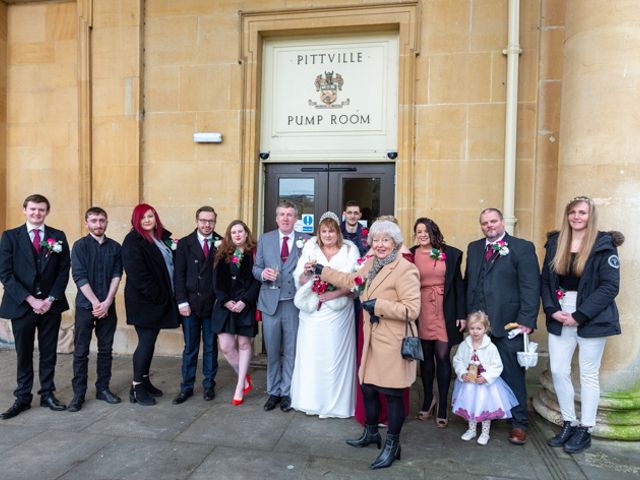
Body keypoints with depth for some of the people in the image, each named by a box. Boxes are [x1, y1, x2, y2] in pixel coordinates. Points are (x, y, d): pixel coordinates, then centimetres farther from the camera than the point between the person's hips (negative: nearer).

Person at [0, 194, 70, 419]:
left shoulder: (58, 237, 5)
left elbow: (64, 271, 3)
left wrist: (51, 299, -8)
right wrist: (30, 299, -12)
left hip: (51, 305, 1)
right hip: (22, 305, -1)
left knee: (48, 353, 9)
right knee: (23, 354, 8)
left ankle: (47, 394, 20)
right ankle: (23, 398, 20)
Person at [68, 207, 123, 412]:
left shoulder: (115, 247, 5)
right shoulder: (80, 246, -1)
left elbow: (117, 275, -1)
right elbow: (79, 277, -8)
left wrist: (107, 302, -11)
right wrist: (95, 303, -13)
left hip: (107, 306, 2)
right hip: (86, 306, -2)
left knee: (106, 349, 9)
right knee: (81, 352, 3)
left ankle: (103, 388, 20)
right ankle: (78, 394, 12)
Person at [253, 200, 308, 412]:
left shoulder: (305, 241, 1)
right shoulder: (265, 239, 8)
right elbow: (256, 268, 8)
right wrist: (263, 273, -13)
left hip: (294, 303, -2)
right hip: (270, 302, 2)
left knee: (291, 351, 7)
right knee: (272, 351, 11)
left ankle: (287, 393, 22)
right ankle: (273, 392, 26)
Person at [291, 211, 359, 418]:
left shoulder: (350, 251, 1)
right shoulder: (310, 249, 6)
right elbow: (299, 279, 2)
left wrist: (335, 293, -17)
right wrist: (307, 273, -18)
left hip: (337, 312, -2)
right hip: (312, 311, 2)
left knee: (335, 355, 3)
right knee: (310, 354, 6)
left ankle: (335, 402, 18)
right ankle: (311, 400, 21)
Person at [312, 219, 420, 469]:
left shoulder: (405, 269, -18)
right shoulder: (372, 263, 9)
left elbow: (412, 310, -22)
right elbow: (352, 281, 23)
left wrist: (377, 305, -21)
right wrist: (321, 270, 24)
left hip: (393, 344, -8)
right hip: (373, 341, 8)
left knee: (392, 394, 6)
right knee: (368, 388, 19)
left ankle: (392, 445, 26)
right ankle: (371, 433, 42)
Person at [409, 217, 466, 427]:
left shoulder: (451, 254, 1)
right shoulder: (410, 255, 0)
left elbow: (458, 284, 3)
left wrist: (462, 314, 0)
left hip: (445, 312, -1)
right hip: (421, 312, 1)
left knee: (443, 357, 1)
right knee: (426, 356, 11)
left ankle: (442, 407, 15)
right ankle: (428, 399, 30)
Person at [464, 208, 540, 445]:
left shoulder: (522, 247, -2)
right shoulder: (474, 248, 14)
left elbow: (531, 287, -7)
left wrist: (526, 321, -14)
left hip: (508, 325, -4)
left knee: (512, 375, 5)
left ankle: (519, 424, 19)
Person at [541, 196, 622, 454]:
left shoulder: (603, 245, -6)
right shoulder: (555, 243, 7)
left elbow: (610, 286, -11)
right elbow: (546, 280, 8)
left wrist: (579, 315, -15)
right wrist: (552, 309, -7)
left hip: (591, 319, -4)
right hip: (560, 318, 4)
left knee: (588, 374, 6)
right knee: (558, 371, 5)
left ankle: (585, 430, 20)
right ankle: (569, 423, 23)